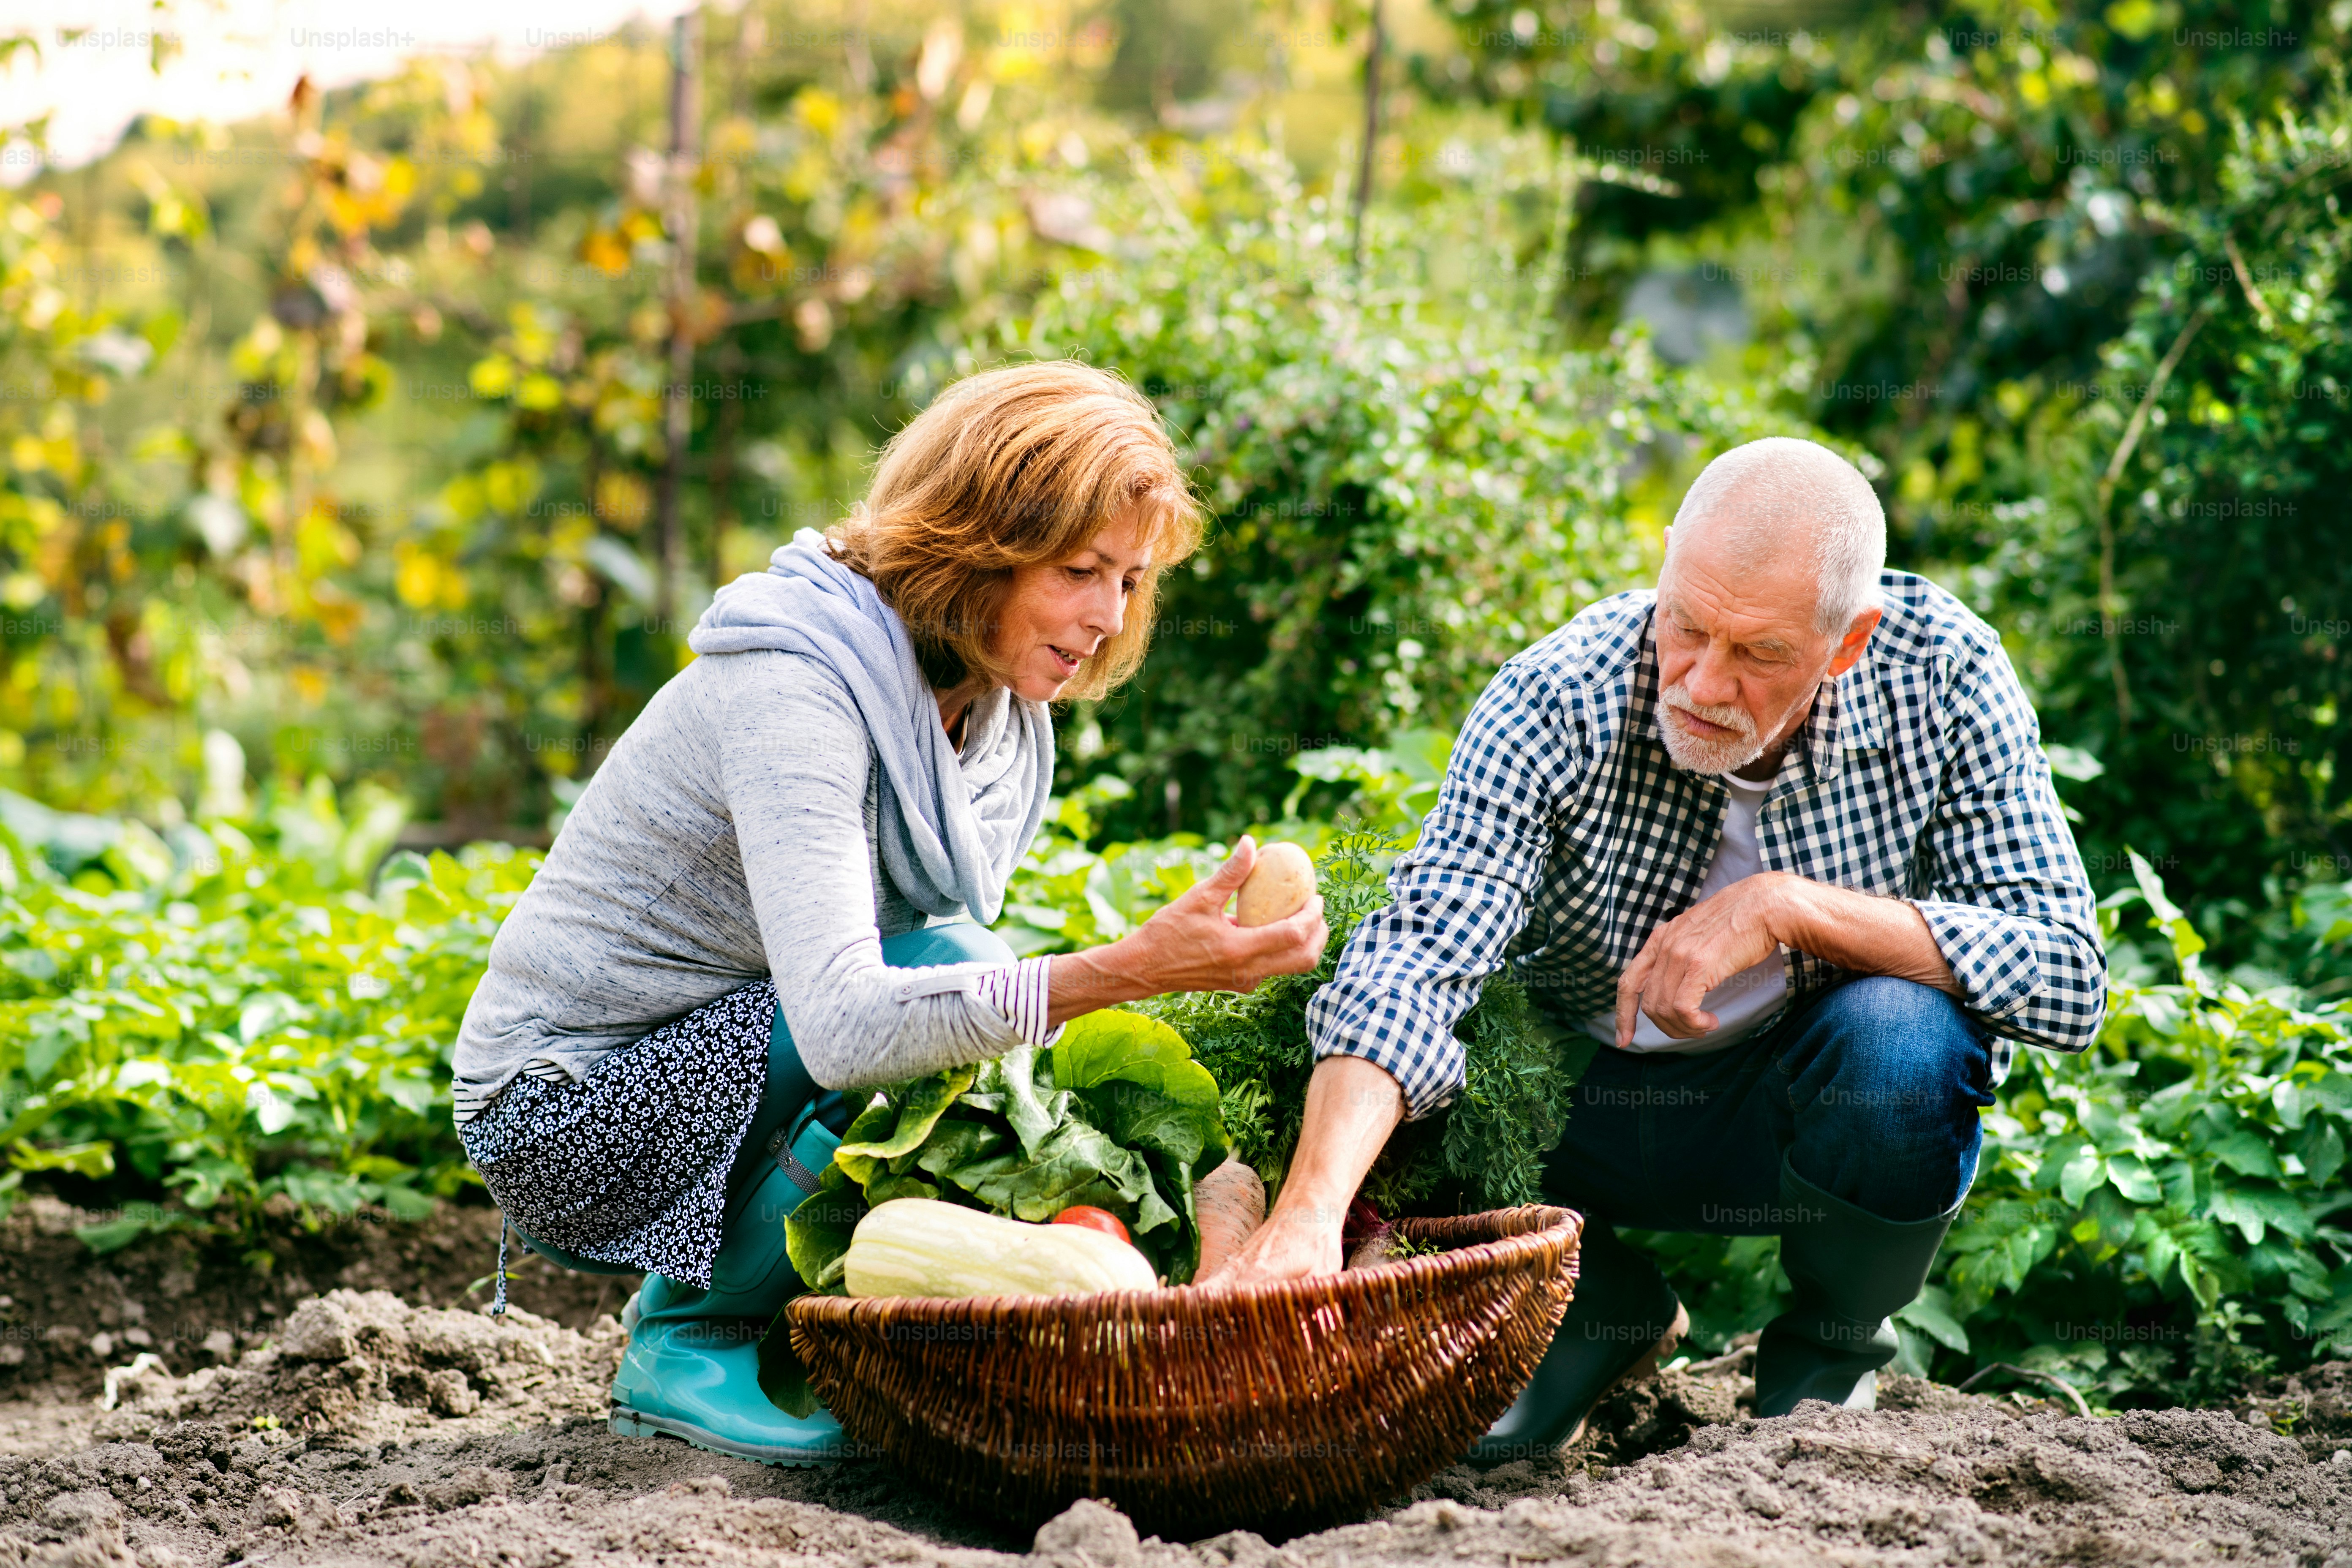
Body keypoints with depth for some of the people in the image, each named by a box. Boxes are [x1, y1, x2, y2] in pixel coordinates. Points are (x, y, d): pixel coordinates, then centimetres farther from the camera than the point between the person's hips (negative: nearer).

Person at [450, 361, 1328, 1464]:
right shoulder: (792, 690, -26)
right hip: (571, 1114, -8)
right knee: (939, 968, -26)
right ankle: (689, 1339, -10)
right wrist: (1131, 971, -48)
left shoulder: (1004, 714, 0)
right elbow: (844, 1027, -39)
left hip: (717, 1071, 8)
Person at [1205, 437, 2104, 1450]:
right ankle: (1604, 1307, 6)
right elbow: (1418, 954, -36)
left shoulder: (1942, 672, -21)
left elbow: (2068, 982, -24)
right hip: (1587, 1099, 0)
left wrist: (1788, 907, -34)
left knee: (1900, 1032, -33)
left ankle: (1832, 1342, -1)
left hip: (1827, 1103, 0)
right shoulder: (1556, 704, -24)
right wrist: (1309, 1212, -53)